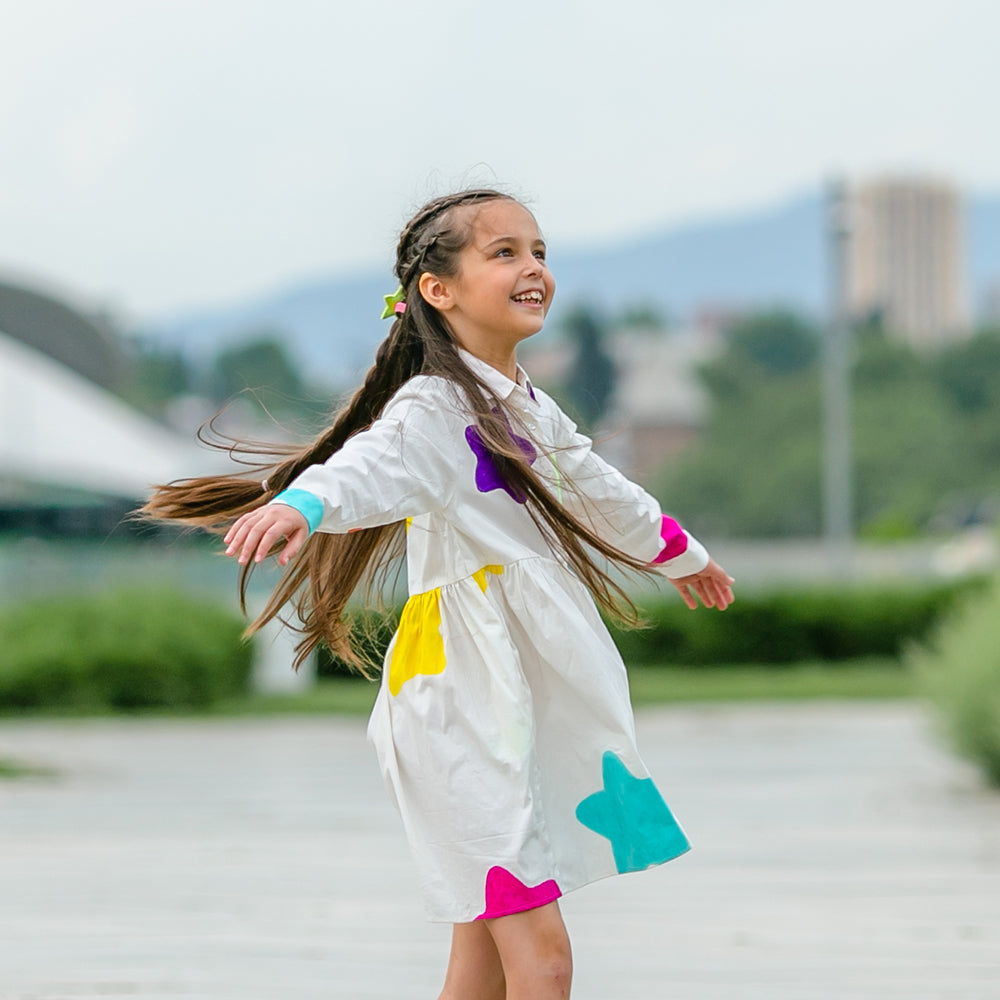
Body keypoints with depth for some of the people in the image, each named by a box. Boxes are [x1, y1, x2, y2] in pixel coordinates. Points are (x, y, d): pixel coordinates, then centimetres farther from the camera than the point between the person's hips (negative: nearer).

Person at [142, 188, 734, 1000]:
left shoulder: (528, 409, 16)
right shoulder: (433, 408, -12)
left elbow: (596, 489, 36)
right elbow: (371, 467, -34)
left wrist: (678, 553, 53)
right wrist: (299, 503, -57)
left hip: (530, 706, 9)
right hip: (464, 698, -9)